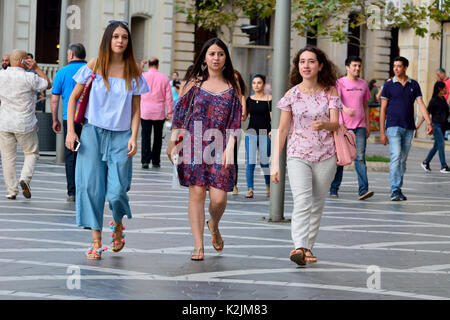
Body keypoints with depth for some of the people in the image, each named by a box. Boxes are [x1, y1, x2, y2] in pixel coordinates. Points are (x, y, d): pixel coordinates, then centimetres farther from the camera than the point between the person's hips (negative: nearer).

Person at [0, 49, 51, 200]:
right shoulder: (29, 78, -13)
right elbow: (48, 84, 0)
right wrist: (36, 68, 3)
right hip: (25, 124, -3)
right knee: (32, 153, 15)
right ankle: (25, 178, -8)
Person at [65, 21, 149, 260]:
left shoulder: (133, 71, 4)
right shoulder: (94, 66, 2)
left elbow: (136, 108, 7)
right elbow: (73, 98, 6)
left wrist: (134, 137, -5)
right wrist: (70, 131, -2)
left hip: (121, 136, 0)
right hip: (93, 132, 0)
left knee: (117, 191, -8)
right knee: (91, 186, -5)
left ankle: (118, 223, 25)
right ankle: (96, 242, 2)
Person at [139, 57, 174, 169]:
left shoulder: (143, 76, -4)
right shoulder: (164, 78, 0)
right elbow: (169, 97, 0)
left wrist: (140, 67, 23)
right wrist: (170, 112, 6)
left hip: (145, 112, -1)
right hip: (159, 112, 1)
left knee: (146, 136, -1)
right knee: (158, 137, 11)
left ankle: (145, 160, -10)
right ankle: (156, 161, 15)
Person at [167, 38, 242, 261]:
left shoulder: (232, 87, 8)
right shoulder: (194, 83, 7)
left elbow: (235, 122, 5)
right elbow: (179, 114, 8)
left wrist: (229, 149, -5)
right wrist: (172, 143, 2)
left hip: (219, 148, 0)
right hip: (194, 146, 0)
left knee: (219, 197, -8)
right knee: (197, 193, -5)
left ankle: (214, 226, 26)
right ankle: (198, 245, 2)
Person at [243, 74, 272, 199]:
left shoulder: (269, 99, 0)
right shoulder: (249, 99, 10)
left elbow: (273, 117, -2)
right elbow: (243, 117, 11)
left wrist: (273, 130, -16)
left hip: (265, 133, -2)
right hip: (251, 133, 2)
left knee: (264, 162, 1)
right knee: (250, 162, -5)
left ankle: (268, 187, 23)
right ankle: (250, 189, -2)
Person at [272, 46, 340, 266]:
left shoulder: (330, 92, 3)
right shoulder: (292, 95, 1)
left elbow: (336, 124, -7)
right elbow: (282, 130, 2)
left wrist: (324, 125, -32)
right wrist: (275, 163, -3)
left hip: (325, 157, 2)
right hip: (298, 156, -2)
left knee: (317, 205, 7)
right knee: (302, 202, -19)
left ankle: (308, 248, 18)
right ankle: (299, 247, -31)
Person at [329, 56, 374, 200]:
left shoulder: (363, 84, 13)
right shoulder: (340, 83, -1)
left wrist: (367, 125, 18)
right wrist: (345, 109, -38)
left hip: (360, 126, 3)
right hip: (343, 125, -3)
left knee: (360, 157, -7)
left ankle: (363, 190, -14)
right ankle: (334, 188, 16)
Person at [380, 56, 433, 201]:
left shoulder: (414, 85, 8)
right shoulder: (388, 85, 1)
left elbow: (421, 104, 4)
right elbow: (383, 109, 2)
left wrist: (429, 122, -10)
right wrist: (382, 132, -3)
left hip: (409, 128, 4)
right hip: (393, 126, -3)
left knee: (403, 160, 8)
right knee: (396, 157, -17)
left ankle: (398, 190, 17)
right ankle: (395, 191, -20)